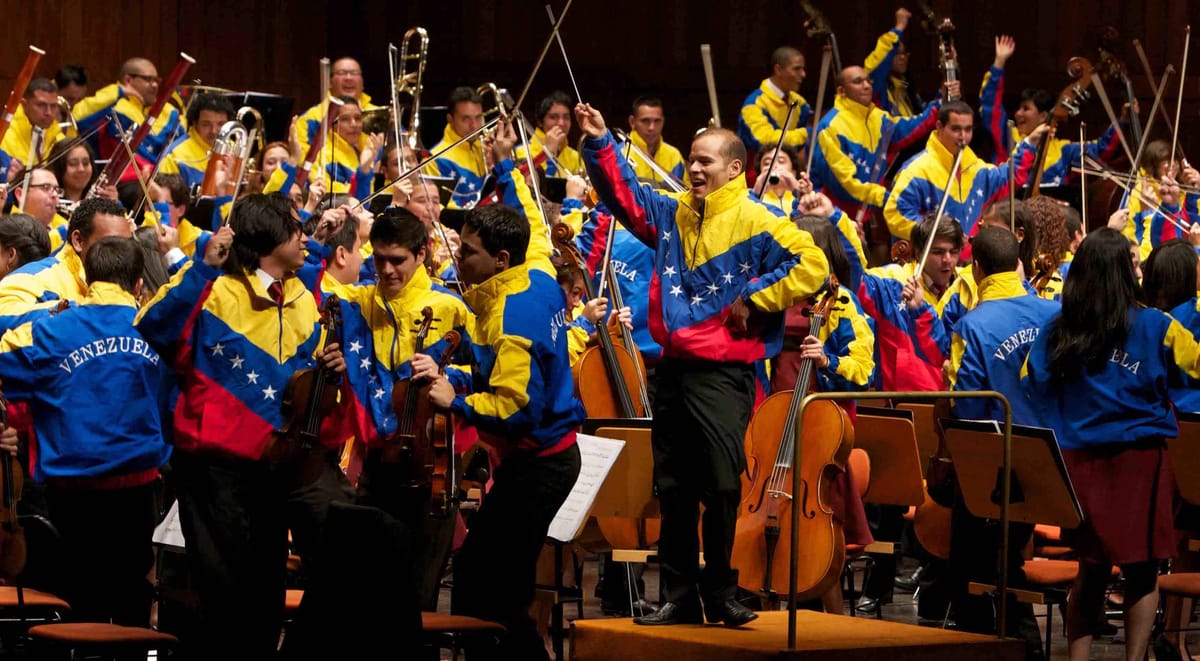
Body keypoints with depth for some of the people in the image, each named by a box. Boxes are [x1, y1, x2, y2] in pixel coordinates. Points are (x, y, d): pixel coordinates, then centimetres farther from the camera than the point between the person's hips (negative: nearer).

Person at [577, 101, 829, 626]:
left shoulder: (753, 222, -8)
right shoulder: (673, 215, 12)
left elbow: (811, 265, -15)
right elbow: (624, 192, 18)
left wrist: (753, 298, -14)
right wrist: (600, 143, 6)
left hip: (722, 374, -7)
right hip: (673, 369, 7)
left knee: (722, 489, -6)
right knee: (673, 489, 9)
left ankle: (720, 595, 4)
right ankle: (680, 597, 16)